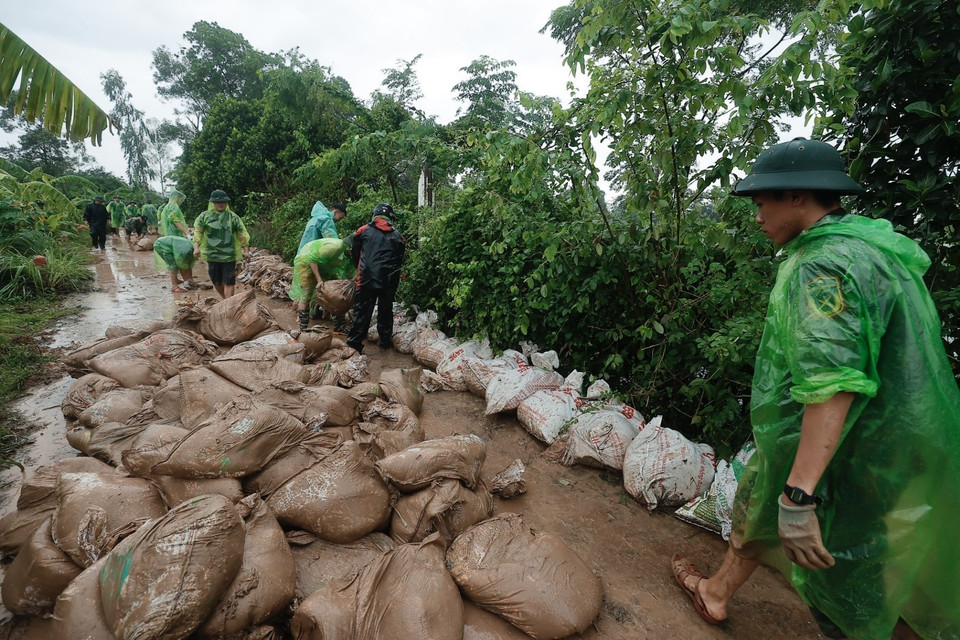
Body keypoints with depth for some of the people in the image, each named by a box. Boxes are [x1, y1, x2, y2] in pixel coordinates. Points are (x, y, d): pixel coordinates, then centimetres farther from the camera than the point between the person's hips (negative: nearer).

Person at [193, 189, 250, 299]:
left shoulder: (232, 217, 4)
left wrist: (245, 249, 2)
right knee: (217, 282, 11)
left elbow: (242, 234, 6)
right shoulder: (205, 216, 6)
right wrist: (196, 247, -9)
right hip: (212, 255, 2)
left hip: (229, 256, -2)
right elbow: (198, 232, 2)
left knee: (228, 282, -5)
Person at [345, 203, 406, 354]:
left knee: (362, 311, 4)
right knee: (386, 310, 17)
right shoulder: (397, 236, 8)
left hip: (366, 278, -2)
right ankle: (385, 341, 26)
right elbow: (400, 259, 13)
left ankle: (355, 343, 3)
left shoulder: (363, 231, 3)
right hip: (389, 280, 2)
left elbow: (354, 253, 11)